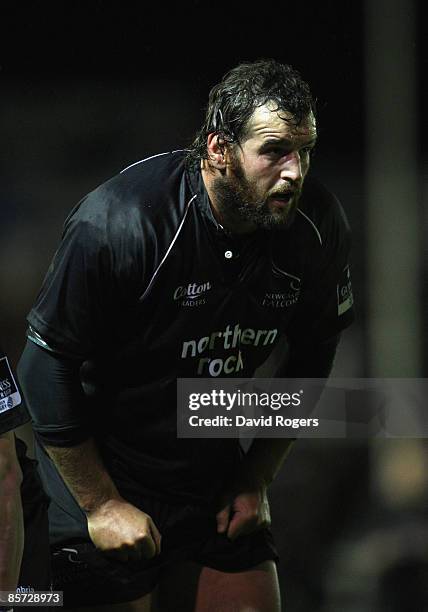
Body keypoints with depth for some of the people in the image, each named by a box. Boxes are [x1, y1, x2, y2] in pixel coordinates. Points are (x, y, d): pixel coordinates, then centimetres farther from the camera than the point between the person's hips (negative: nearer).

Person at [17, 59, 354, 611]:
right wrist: (101, 504, -14)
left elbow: (309, 361, 8)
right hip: (104, 477, -5)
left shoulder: (319, 228, -9)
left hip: (216, 477, 5)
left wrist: (255, 481, 6)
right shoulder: (116, 223, -25)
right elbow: (48, 367, -18)